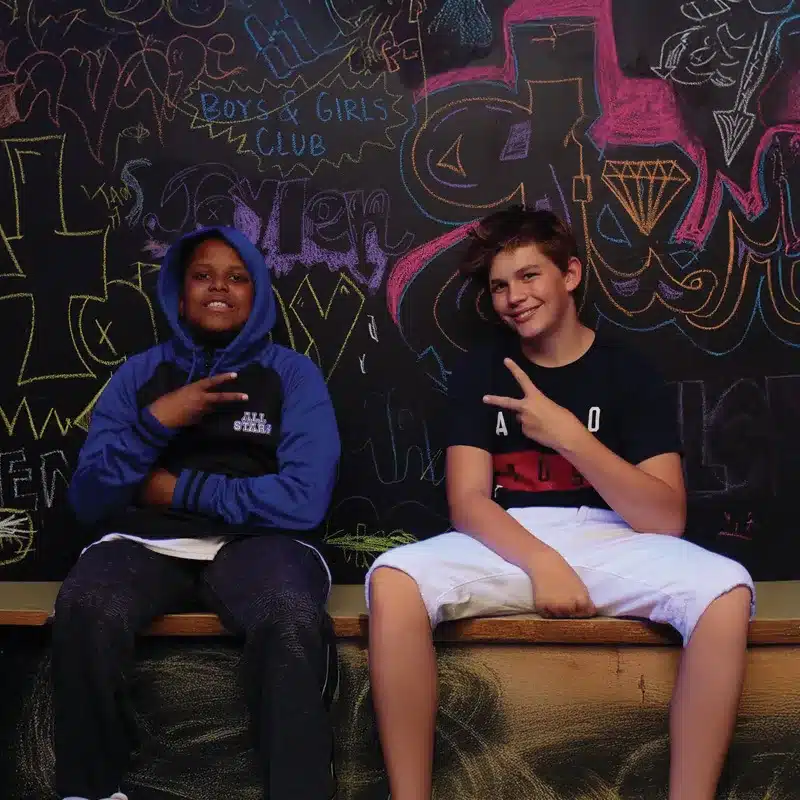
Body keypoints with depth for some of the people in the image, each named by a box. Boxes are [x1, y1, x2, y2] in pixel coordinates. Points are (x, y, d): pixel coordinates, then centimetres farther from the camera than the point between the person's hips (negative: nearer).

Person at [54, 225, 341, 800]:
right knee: (85, 606, -32)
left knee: (293, 617, -37)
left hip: (256, 540, -1)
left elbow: (304, 500, -7)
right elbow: (88, 499, 6)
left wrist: (179, 488, -4)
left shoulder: (292, 373, 7)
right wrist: (156, 421, -8)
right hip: (147, 538, 2)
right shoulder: (139, 373, 14)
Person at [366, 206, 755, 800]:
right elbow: (467, 502, -3)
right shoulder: (480, 371, 7)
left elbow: (667, 519, -7)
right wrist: (541, 561, -22)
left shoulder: (630, 373, 3)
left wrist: (569, 435, -18)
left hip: (609, 542, 0)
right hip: (506, 545, 1)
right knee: (393, 580, -30)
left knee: (726, 592, -31)